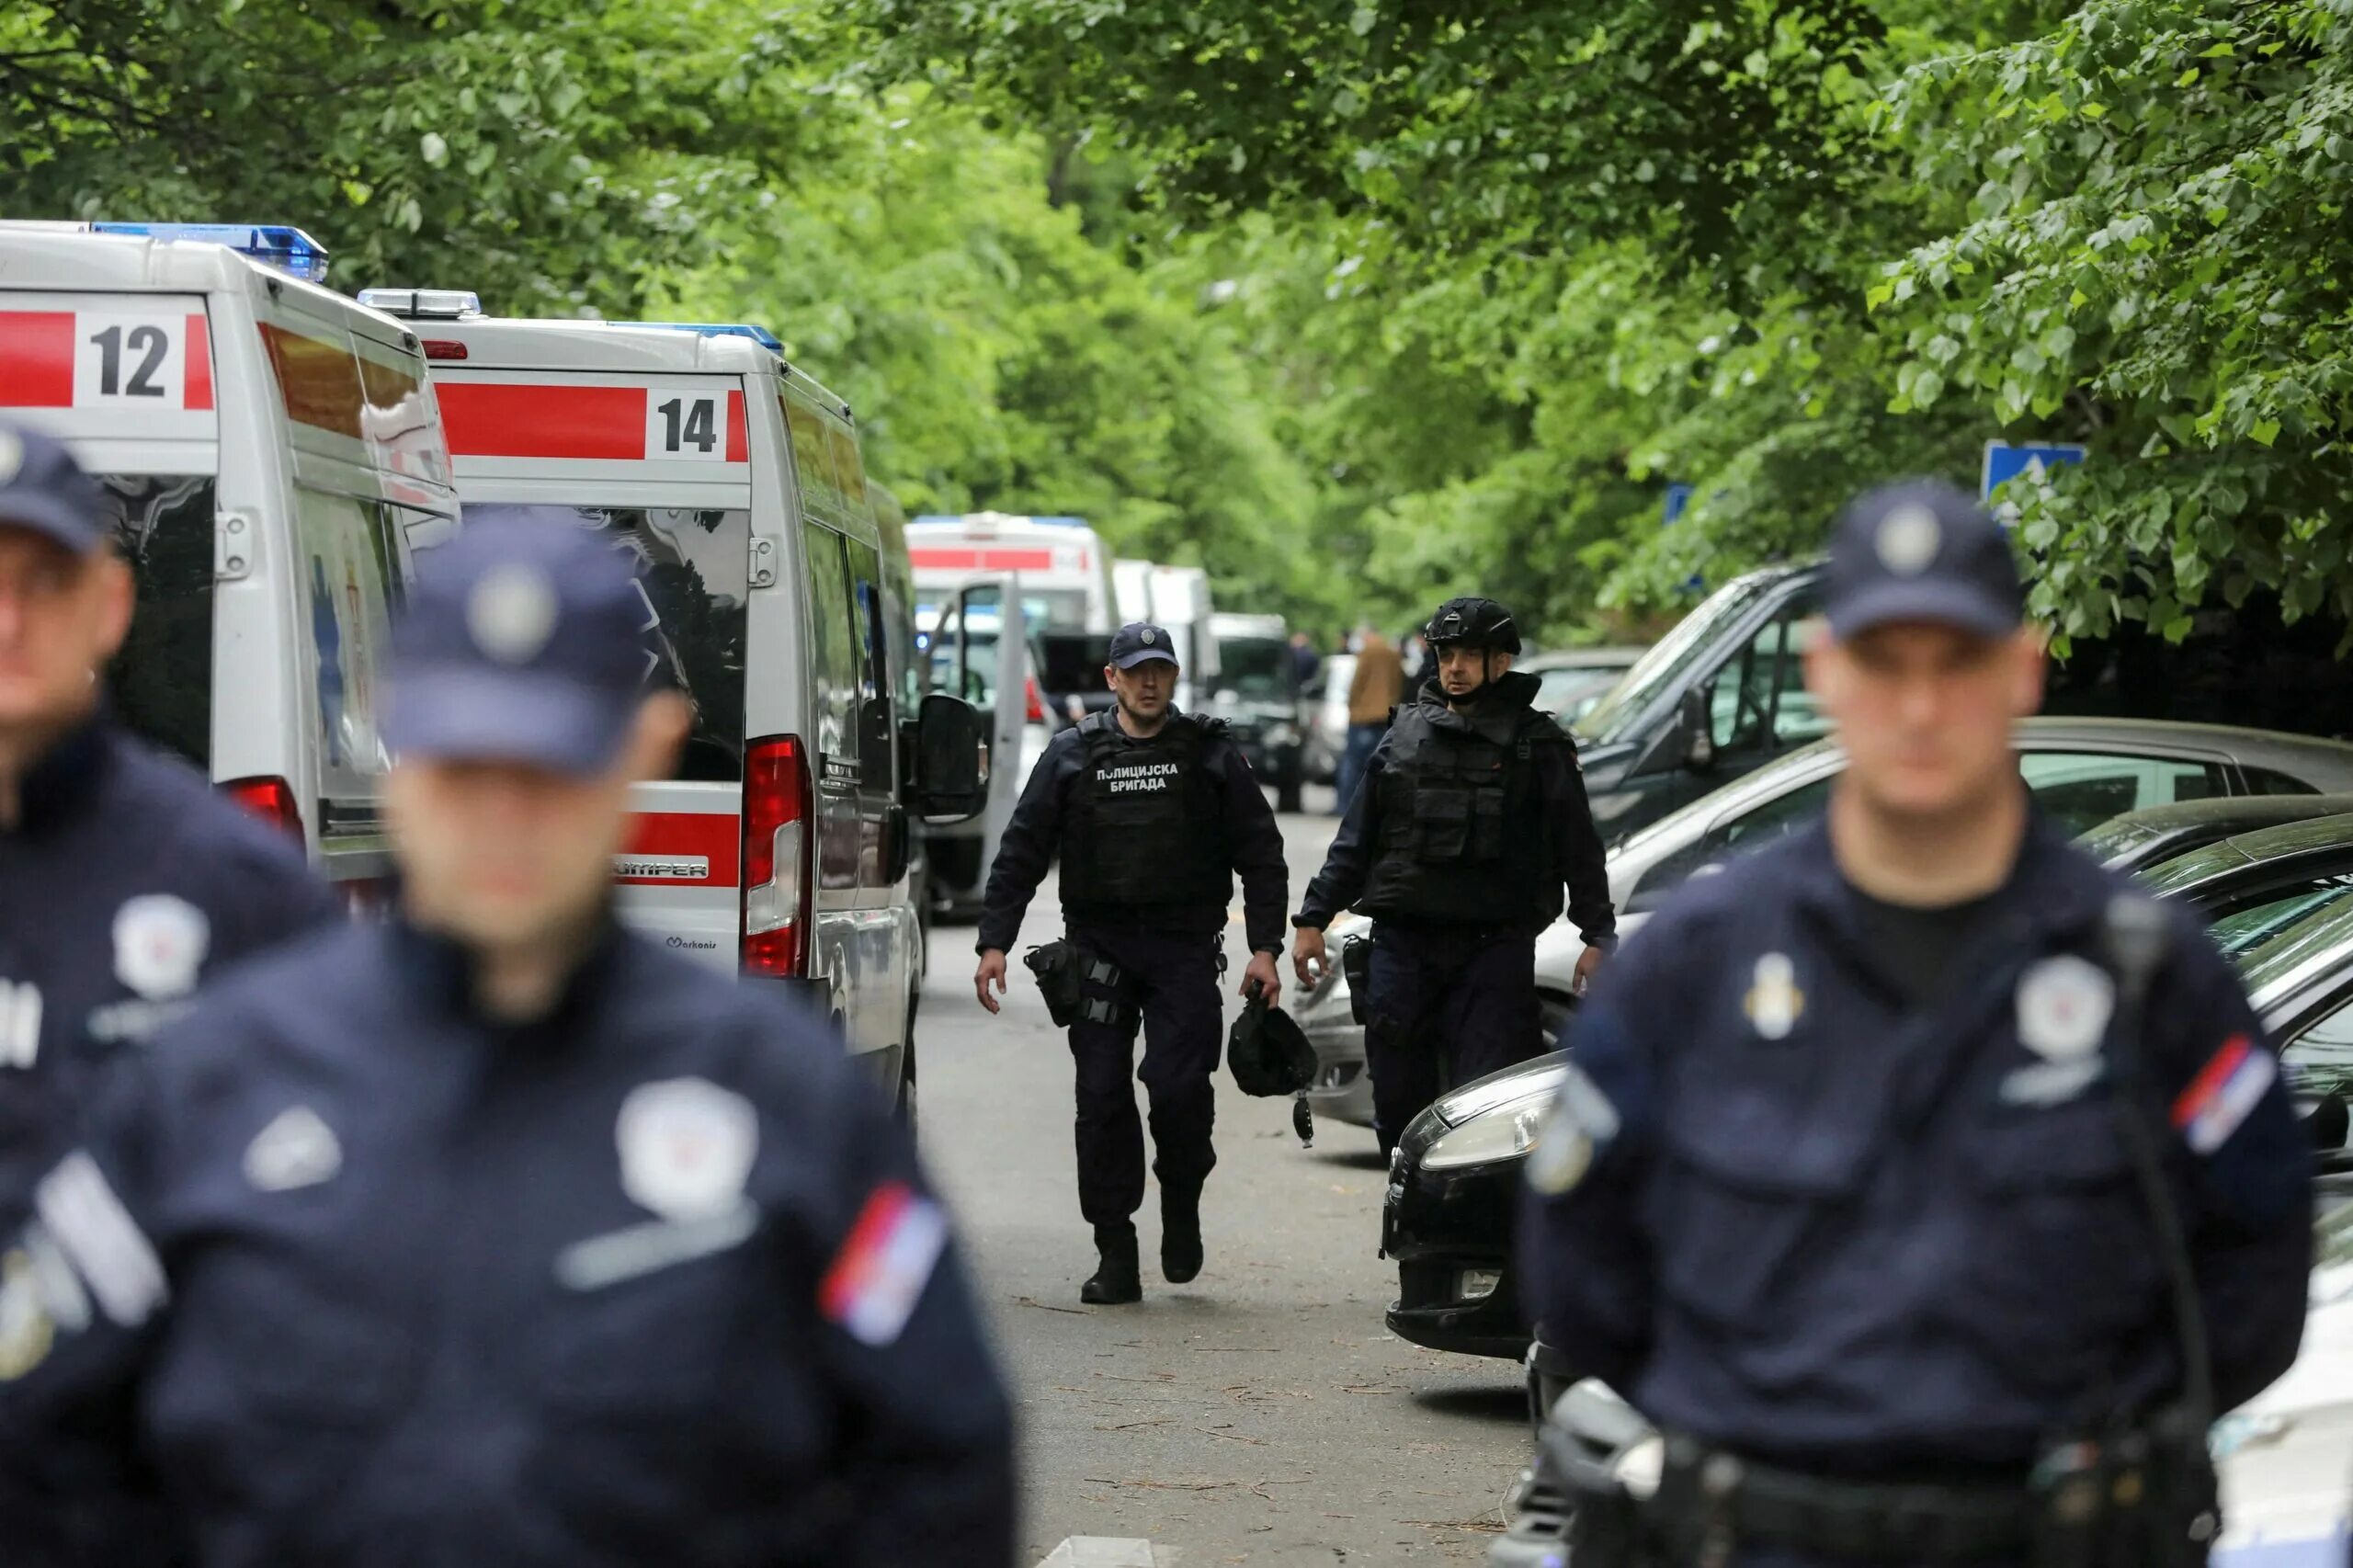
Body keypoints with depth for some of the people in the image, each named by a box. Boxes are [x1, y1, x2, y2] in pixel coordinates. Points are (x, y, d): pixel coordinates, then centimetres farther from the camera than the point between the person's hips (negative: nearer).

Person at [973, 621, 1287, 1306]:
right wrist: (994, 942, -1)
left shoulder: (1212, 756, 8)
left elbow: (1261, 856, 8)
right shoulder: (1072, 756, 10)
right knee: (1102, 1099, -2)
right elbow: (1021, 854, 8)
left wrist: (1265, 948, -2)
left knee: (1178, 1084, -15)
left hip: (1185, 947, -1)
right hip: (1099, 947, 2)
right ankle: (1115, 1256, 4)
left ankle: (1182, 1199, 14)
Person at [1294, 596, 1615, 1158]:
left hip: (1494, 949, -4)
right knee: (1398, 1099, 6)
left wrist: (1598, 935, -6)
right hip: (1400, 943, 4)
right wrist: (1314, 918, 11)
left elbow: (1579, 848, 2)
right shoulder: (1407, 735, 13)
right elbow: (1356, 839, 17)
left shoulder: (1538, 745, 4)